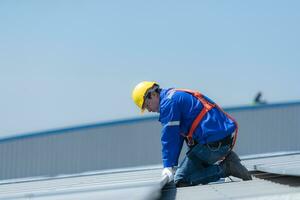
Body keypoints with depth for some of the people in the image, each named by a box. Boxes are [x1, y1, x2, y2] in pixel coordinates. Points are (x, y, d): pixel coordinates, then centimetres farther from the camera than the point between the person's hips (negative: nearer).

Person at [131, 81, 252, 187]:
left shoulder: (168, 102, -8)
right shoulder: (179, 96, 24)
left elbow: (169, 137, -13)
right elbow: (178, 137, 26)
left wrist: (168, 167, -11)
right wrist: (173, 166, 24)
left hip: (214, 143, -10)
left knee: (181, 180, -7)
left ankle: (225, 168, -13)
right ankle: (227, 160, 8)